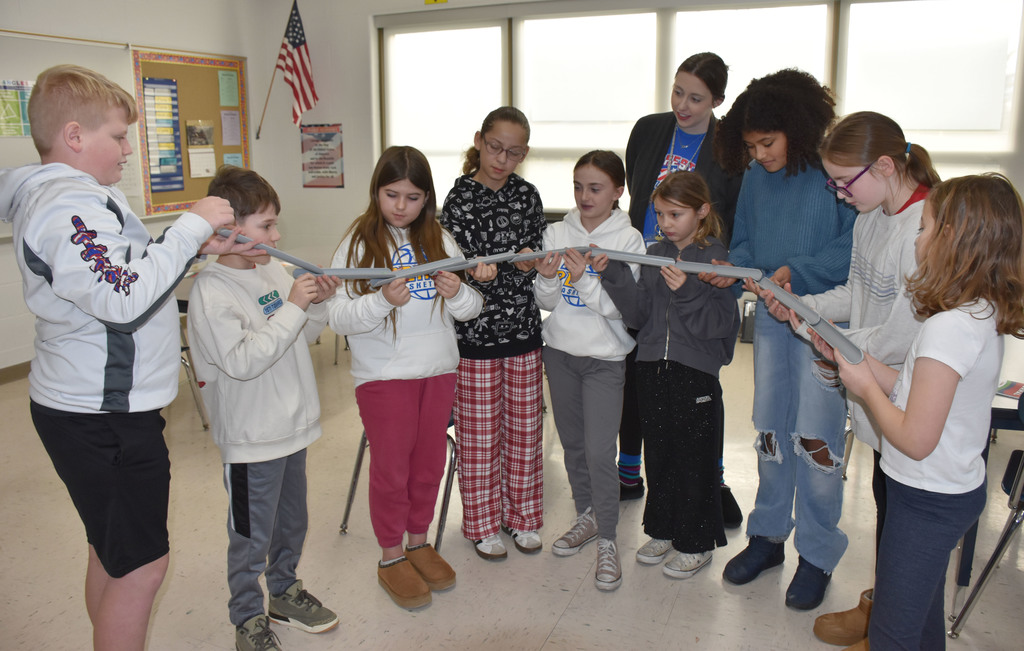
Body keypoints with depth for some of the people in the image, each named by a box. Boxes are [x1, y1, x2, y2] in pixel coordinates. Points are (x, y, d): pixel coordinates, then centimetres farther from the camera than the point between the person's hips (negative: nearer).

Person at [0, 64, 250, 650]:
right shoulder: (68, 208, -22)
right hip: (101, 420, -11)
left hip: (101, 409, 11)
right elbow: (124, 299, -31)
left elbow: (131, 265, 20)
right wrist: (191, 227, -24)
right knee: (143, 564, 1)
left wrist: (202, 248, 6)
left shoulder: (81, 195, 11)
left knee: (113, 554, 22)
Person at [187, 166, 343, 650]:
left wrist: (318, 304, -6)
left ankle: (284, 594, 43)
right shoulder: (211, 291, -19)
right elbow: (243, 361, -27)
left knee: (292, 524, 22)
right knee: (252, 538, 9)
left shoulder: (273, 270, 3)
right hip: (250, 439, -7)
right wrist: (292, 307, -26)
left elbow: (303, 338, 12)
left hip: (293, 427, 7)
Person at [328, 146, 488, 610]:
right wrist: (382, 300, -30)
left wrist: (457, 292, -18)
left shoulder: (440, 240, 3)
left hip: (439, 370, 4)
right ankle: (391, 557, 26)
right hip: (383, 376, -3)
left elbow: (471, 309, 4)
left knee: (429, 463, 16)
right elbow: (339, 318, -14)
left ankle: (419, 542, 36)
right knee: (391, 468, 8)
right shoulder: (358, 244, -7)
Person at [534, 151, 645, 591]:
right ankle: (586, 516, 36)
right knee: (572, 443, 16)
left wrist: (585, 278, -27)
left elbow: (618, 306, -13)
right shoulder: (556, 233, 1)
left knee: (600, 453, -7)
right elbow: (547, 302, 1)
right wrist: (547, 279, -19)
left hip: (604, 357, -4)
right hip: (560, 351, 4)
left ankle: (607, 542, 10)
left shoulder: (628, 240, -7)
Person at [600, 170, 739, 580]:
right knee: (658, 454, 15)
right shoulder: (654, 255, 8)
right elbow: (637, 315, 0)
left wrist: (687, 292, -25)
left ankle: (697, 543, 22)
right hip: (652, 366, 5)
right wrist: (614, 274, -11)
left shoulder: (715, 258, -6)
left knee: (695, 458, 5)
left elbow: (723, 322, -13)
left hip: (696, 372, -5)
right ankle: (663, 530, 33)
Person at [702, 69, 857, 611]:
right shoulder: (755, 176, 5)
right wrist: (732, 266, -8)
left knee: (815, 436, -1)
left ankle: (818, 553, 18)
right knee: (770, 429, 14)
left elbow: (854, 249, -17)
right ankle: (768, 534, 30)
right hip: (770, 315, 6)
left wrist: (797, 271, -25)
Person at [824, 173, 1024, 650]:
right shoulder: (985, 316, 1)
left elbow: (915, 439, -26)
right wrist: (853, 356, 4)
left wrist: (865, 386, -13)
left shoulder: (947, 328, -28)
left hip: (927, 502, -9)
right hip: (954, 490, 9)